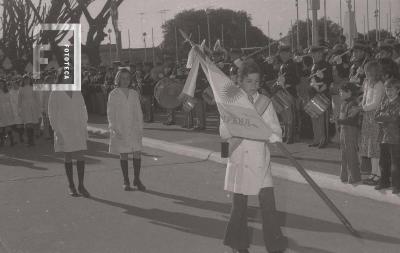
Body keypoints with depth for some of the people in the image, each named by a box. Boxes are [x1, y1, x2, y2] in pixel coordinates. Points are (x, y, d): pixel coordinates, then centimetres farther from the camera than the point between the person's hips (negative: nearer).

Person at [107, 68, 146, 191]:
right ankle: (126, 181, 13)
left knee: (137, 154, -2)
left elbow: (138, 112, 11)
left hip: (133, 129, 3)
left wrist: (140, 128, 5)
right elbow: (110, 114, -2)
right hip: (120, 129, -3)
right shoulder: (113, 94, -1)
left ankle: (137, 179, 12)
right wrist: (114, 129, -11)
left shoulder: (134, 94, 8)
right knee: (123, 155, 2)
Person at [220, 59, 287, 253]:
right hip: (239, 159, -1)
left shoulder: (265, 102, 5)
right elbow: (224, 133, -6)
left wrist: (275, 139, -18)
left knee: (268, 202, -7)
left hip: (260, 160, 1)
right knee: (239, 204, 10)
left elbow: (275, 129, 3)